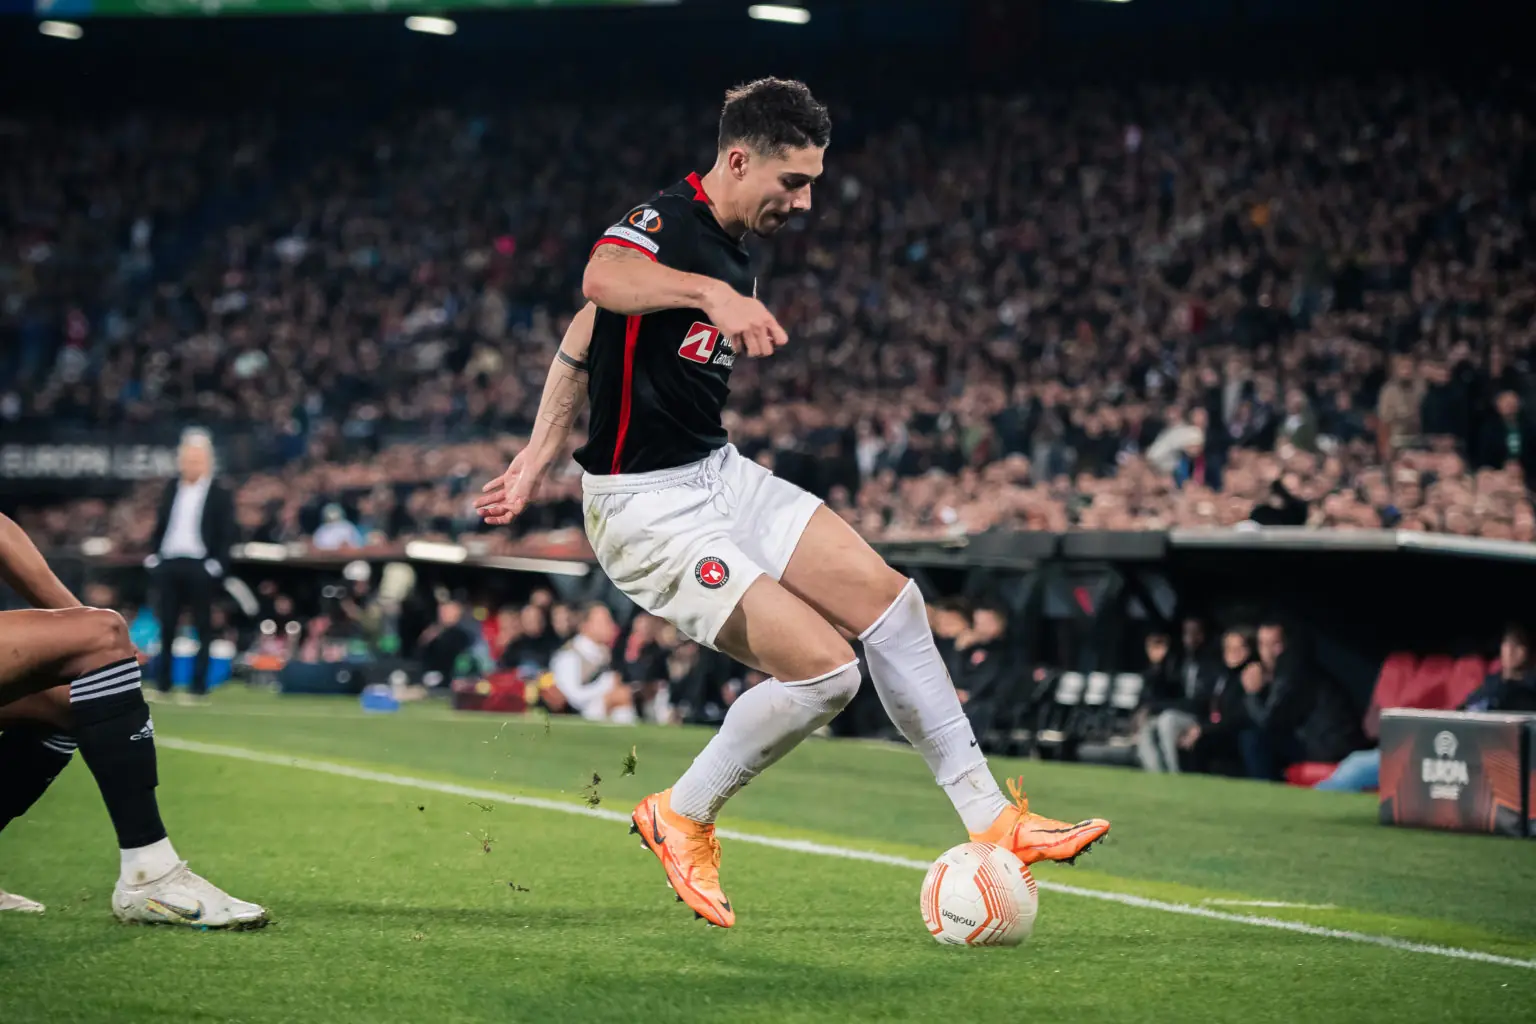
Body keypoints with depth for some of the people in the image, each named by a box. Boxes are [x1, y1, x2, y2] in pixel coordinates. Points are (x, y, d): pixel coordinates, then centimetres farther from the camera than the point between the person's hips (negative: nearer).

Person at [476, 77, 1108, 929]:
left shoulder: (733, 259, 11)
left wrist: (538, 458, 17)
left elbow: (583, 346, 19)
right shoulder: (664, 223, -17)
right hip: (648, 512, -9)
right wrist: (715, 294, -58)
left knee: (885, 598, 0)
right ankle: (681, 818, 7)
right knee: (824, 667, -15)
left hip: (722, 476, 9)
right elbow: (602, 282, -43)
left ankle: (988, 817, 7)